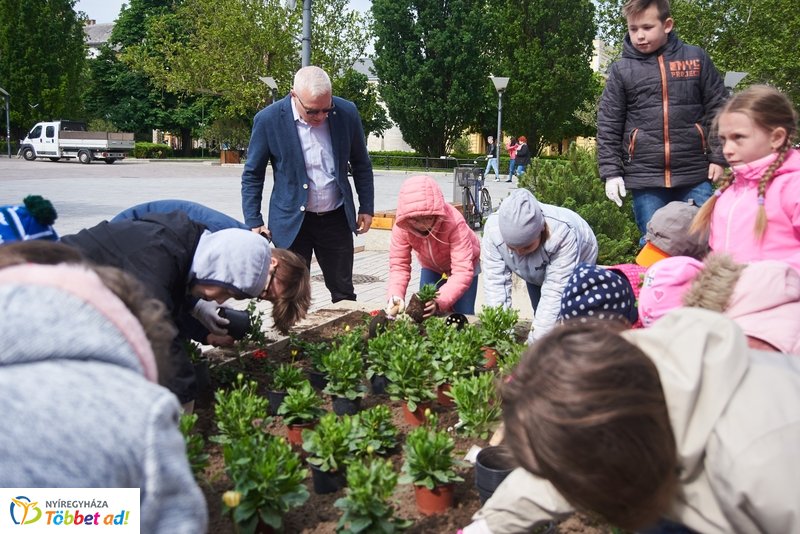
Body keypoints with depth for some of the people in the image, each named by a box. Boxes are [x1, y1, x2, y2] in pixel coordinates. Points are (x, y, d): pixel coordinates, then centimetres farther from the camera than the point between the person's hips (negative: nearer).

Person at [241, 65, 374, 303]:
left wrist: (366, 208, 6)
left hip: (336, 219, 2)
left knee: (344, 295, 12)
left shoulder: (347, 113, -6)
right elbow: (252, 175, -3)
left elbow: (361, 165, 7)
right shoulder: (268, 119, -13)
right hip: (292, 221, -2)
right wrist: (254, 222, -8)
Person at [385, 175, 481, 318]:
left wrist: (439, 301, -61)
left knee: (462, 315, -8)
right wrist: (395, 295, -47)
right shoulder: (401, 226, -32)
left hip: (463, 261, -3)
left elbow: (463, 271, -46)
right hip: (430, 264, 3)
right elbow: (399, 264, -27)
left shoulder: (454, 223, -43)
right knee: (422, 311, -4)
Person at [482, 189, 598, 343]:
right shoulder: (493, 230, -36)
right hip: (536, 271, 3)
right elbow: (495, 283, -34)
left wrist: (534, 341, -45)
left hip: (576, 266, -3)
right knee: (541, 316, 0)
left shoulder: (563, 234, -44)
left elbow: (555, 291, -43)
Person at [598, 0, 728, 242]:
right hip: (644, 177, 0)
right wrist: (611, 172, -2)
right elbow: (608, 125, 3)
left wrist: (718, 156, 2)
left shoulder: (696, 58, 4)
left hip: (695, 176, 0)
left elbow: (718, 109, 7)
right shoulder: (621, 70, 3)